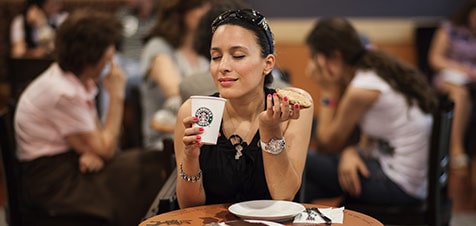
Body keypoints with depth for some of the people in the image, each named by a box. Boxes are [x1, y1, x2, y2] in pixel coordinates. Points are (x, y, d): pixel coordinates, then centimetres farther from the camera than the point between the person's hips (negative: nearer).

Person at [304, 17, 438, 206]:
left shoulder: (361, 90, -19)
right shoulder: (380, 70, 7)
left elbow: (328, 145, -6)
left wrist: (327, 91, -5)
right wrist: (350, 152, -10)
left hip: (400, 187, -9)